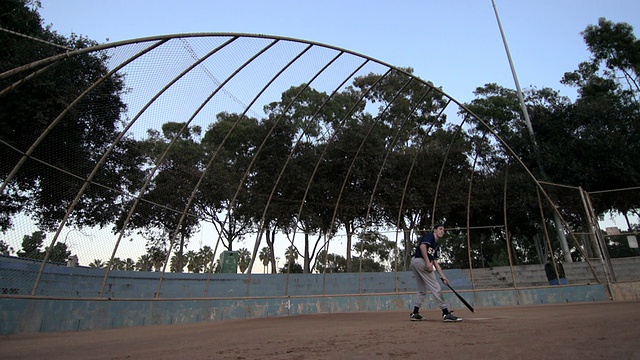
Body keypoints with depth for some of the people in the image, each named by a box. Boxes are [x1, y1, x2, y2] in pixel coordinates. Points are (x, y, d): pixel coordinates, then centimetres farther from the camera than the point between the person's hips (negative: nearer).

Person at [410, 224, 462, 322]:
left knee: (422, 290, 16)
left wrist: (443, 276, 14)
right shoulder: (430, 235, 1)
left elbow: (435, 262, 21)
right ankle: (446, 313, -8)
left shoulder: (436, 245, 26)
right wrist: (428, 262, -22)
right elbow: (422, 246, -17)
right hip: (420, 260, -10)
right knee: (435, 287, -8)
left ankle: (415, 313, 18)